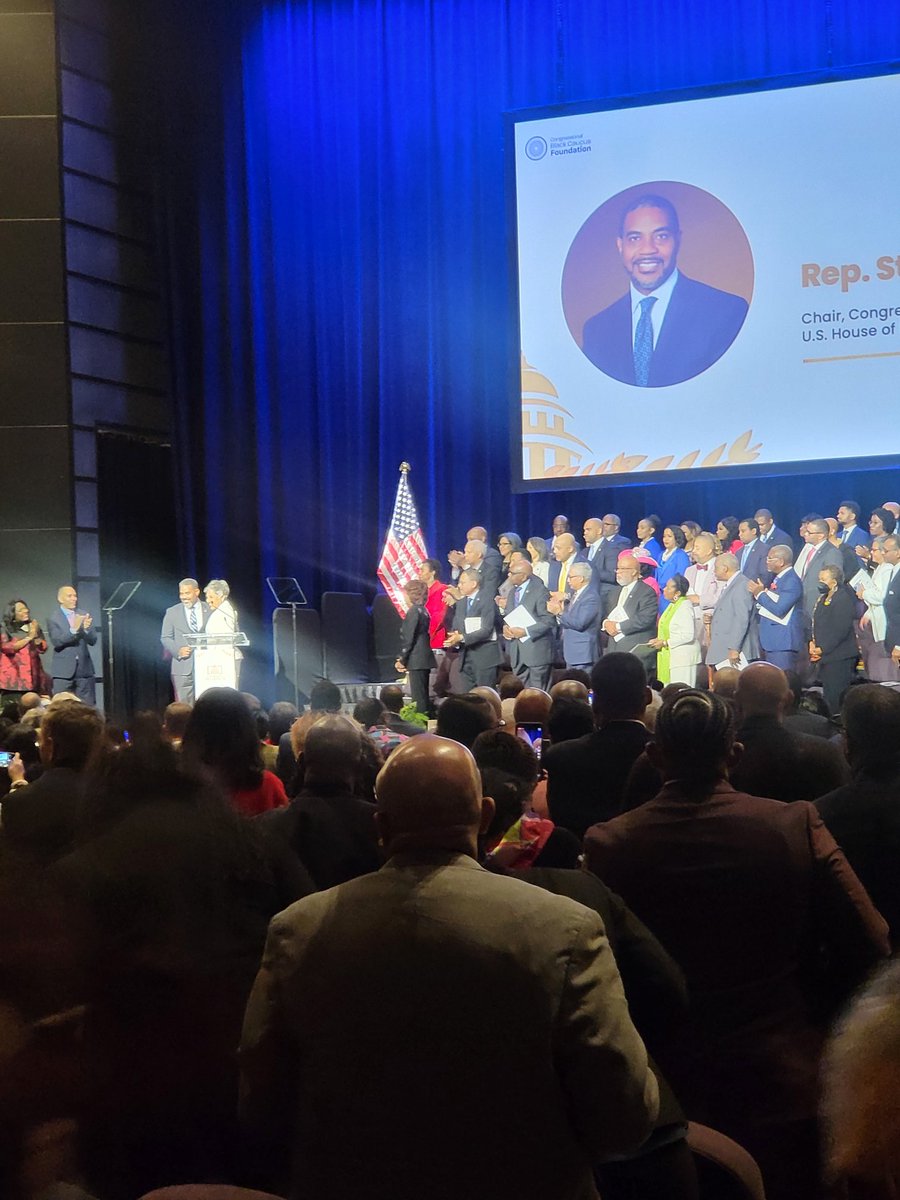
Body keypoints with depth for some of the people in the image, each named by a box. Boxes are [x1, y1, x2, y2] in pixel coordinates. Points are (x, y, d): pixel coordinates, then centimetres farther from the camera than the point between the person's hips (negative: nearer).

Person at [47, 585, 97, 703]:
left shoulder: (84, 615, 9)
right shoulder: (53, 618, -1)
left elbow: (93, 640, 4)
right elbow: (56, 641, -13)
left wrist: (86, 629, -18)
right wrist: (73, 630, -26)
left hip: (84, 668, 3)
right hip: (63, 670, -3)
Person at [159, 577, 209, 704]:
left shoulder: (210, 610, 7)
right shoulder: (172, 612, 7)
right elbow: (165, 638, 9)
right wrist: (178, 650, -9)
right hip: (183, 667, 0)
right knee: (184, 706, -3)